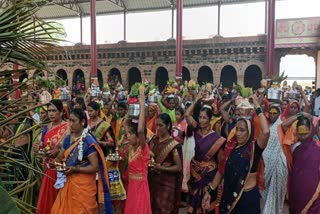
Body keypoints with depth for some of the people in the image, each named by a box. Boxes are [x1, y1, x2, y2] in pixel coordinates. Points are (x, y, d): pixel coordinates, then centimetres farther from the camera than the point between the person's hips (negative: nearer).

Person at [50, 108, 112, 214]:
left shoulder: (89, 141, -17)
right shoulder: (68, 138, 5)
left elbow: (95, 167, -19)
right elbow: (60, 157, 13)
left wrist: (75, 169, -24)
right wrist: (54, 163, -8)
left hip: (83, 185, -7)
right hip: (68, 183, 7)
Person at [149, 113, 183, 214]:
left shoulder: (173, 144, -11)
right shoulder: (154, 141, 5)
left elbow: (178, 167, -10)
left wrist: (161, 168, -21)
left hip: (166, 183, -5)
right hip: (153, 181, 5)